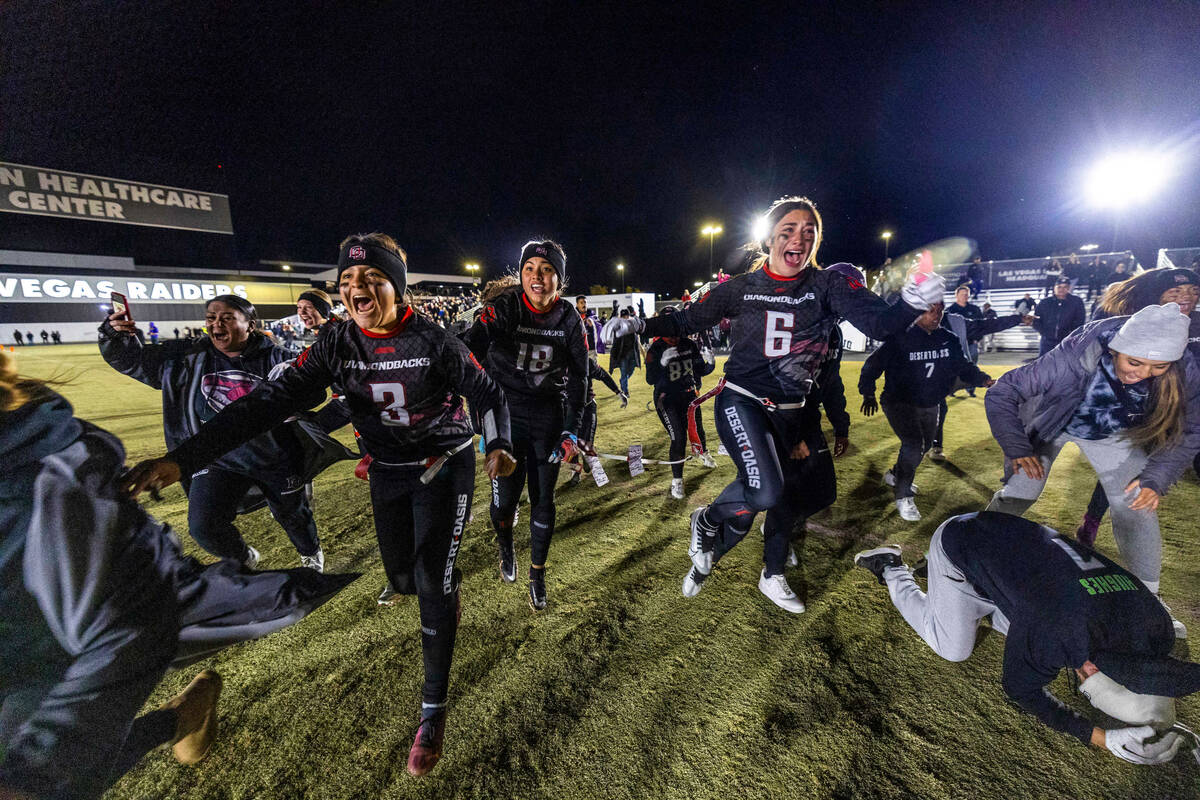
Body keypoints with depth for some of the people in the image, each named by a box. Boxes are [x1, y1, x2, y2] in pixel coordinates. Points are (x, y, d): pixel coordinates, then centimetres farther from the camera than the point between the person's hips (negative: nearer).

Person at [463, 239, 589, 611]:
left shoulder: (569, 319, -4)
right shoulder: (505, 306, -11)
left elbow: (578, 377, 0)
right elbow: (472, 345, -26)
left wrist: (572, 431, -6)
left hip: (548, 413, 2)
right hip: (505, 411, -1)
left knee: (542, 498, 5)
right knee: (505, 496, 0)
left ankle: (537, 574, 30)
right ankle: (505, 544, 38)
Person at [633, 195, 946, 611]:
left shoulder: (828, 285, -2)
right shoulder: (741, 287, -3)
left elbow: (877, 321, -14)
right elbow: (688, 319, 4)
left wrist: (912, 303, -35)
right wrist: (640, 325, -7)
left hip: (788, 413, 4)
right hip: (741, 402, -3)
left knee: (791, 495, 14)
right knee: (765, 491, -25)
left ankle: (772, 576, 41)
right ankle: (706, 519, 9)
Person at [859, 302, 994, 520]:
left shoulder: (950, 340, 1)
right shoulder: (900, 338, -16)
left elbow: (964, 367, 5)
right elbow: (873, 364, -12)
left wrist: (983, 379, -15)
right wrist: (868, 394, -16)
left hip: (929, 406, 8)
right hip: (899, 403, -7)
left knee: (925, 445, 21)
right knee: (914, 444, -20)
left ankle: (895, 475, 46)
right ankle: (903, 497, -5)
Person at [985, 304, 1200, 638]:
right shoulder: (1075, 357, -39)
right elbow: (1000, 394, -33)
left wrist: (1157, 478, -18)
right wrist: (1017, 450, -35)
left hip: (1113, 434, 4)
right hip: (1050, 423, -3)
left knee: (1139, 510, -2)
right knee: (1016, 496, -9)